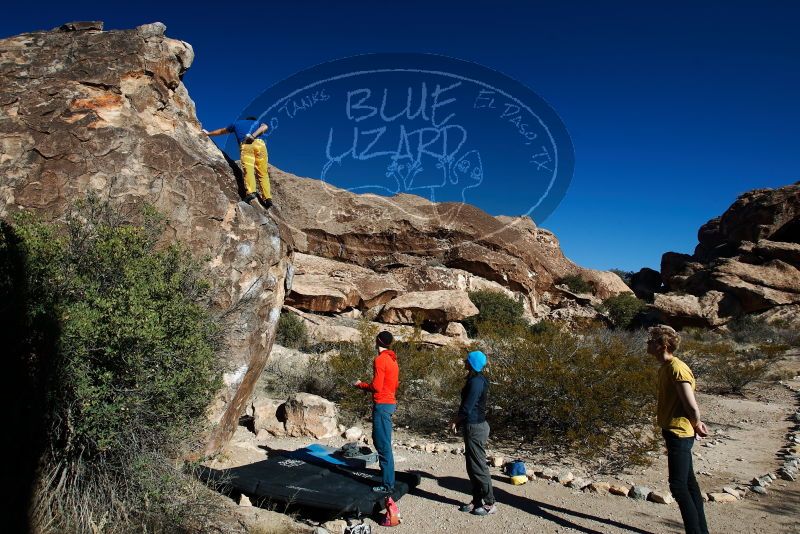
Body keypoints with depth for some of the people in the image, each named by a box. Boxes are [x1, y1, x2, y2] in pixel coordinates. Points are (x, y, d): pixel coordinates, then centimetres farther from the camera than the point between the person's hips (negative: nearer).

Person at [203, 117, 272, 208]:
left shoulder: (237, 123, 35)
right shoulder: (256, 122, 33)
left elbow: (221, 131, 49)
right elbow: (264, 126, 8)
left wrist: (209, 133, 65)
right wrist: (254, 135, -3)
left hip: (246, 144, -1)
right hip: (260, 143, 1)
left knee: (248, 169, -16)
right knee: (263, 173, 1)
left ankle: (250, 192, -39)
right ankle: (268, 198, -12)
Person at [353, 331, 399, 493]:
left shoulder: (380, 360, -14)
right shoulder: (392, 359, 13)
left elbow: (376, 387, -18)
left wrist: (360, 385, -2)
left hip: (382, 405, -9)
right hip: (390, 402, 9)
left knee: (383, 445, -5)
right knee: (380, 441, 18)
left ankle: (388, 485, 0)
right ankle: (387, 477, 25)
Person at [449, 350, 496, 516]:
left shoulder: (476, 382, -21)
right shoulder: (476, 379, 10)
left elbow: (467, 408, -20)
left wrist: (455, 421, -5)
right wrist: (459, 421, 12)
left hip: (475, 428, -10)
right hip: (473, 426, 10)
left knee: (479, 467, -1)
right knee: (472, 467, 16)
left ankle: (489, 504, 9)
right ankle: (477, 501, 25)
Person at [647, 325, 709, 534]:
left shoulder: (677, 368, -19)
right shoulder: (664, 368, 11)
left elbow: (692, 406, -20)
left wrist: (696, 424, -3)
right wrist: (697, 423, 10)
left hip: (679, 433, -10)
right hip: (673, 432, 10)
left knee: (678, 486, -6)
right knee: (688, 484, 16)